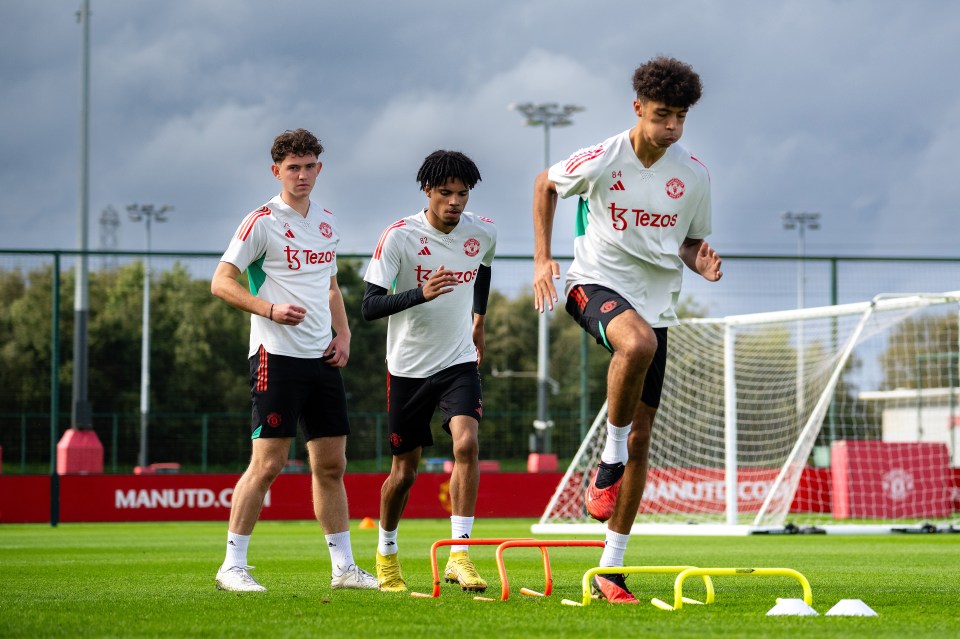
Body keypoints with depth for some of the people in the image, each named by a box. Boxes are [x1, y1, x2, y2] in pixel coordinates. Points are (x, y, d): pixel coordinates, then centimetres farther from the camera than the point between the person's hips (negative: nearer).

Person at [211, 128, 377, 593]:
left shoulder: (326, 222, 15)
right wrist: (270, 309, -21)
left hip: (323, 359, 7)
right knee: (267, 463, -10)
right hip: (277, 356, -7)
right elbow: (221, 282, -9)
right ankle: (232, 566, -2)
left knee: (331, 464, 9)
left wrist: (343, 333, 11)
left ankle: (343, 567, 15)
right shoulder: (262, 221, -6)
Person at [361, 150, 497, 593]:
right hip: (409, 367, -2)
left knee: (466, 444, -22)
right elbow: (370, 306, -21)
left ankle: (459, 556, -20)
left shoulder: (483, 233, -2)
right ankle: (386, 553, 31)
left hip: (459, 361, 2)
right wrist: (421, 293, -35)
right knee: (405, 472, 6)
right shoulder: (399, 237, -15)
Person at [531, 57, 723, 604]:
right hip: (597, 285, -4)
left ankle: (611, 569, 12)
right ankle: (610, 459, -20)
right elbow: (545, 185, 9)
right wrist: (543, 258, 1)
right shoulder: (601, 161, -10)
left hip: (657, 303, 4)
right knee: (638, 343, -41)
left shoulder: (694, 174, -1)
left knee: (642, 437, 3)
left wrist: (702, 264, -10)